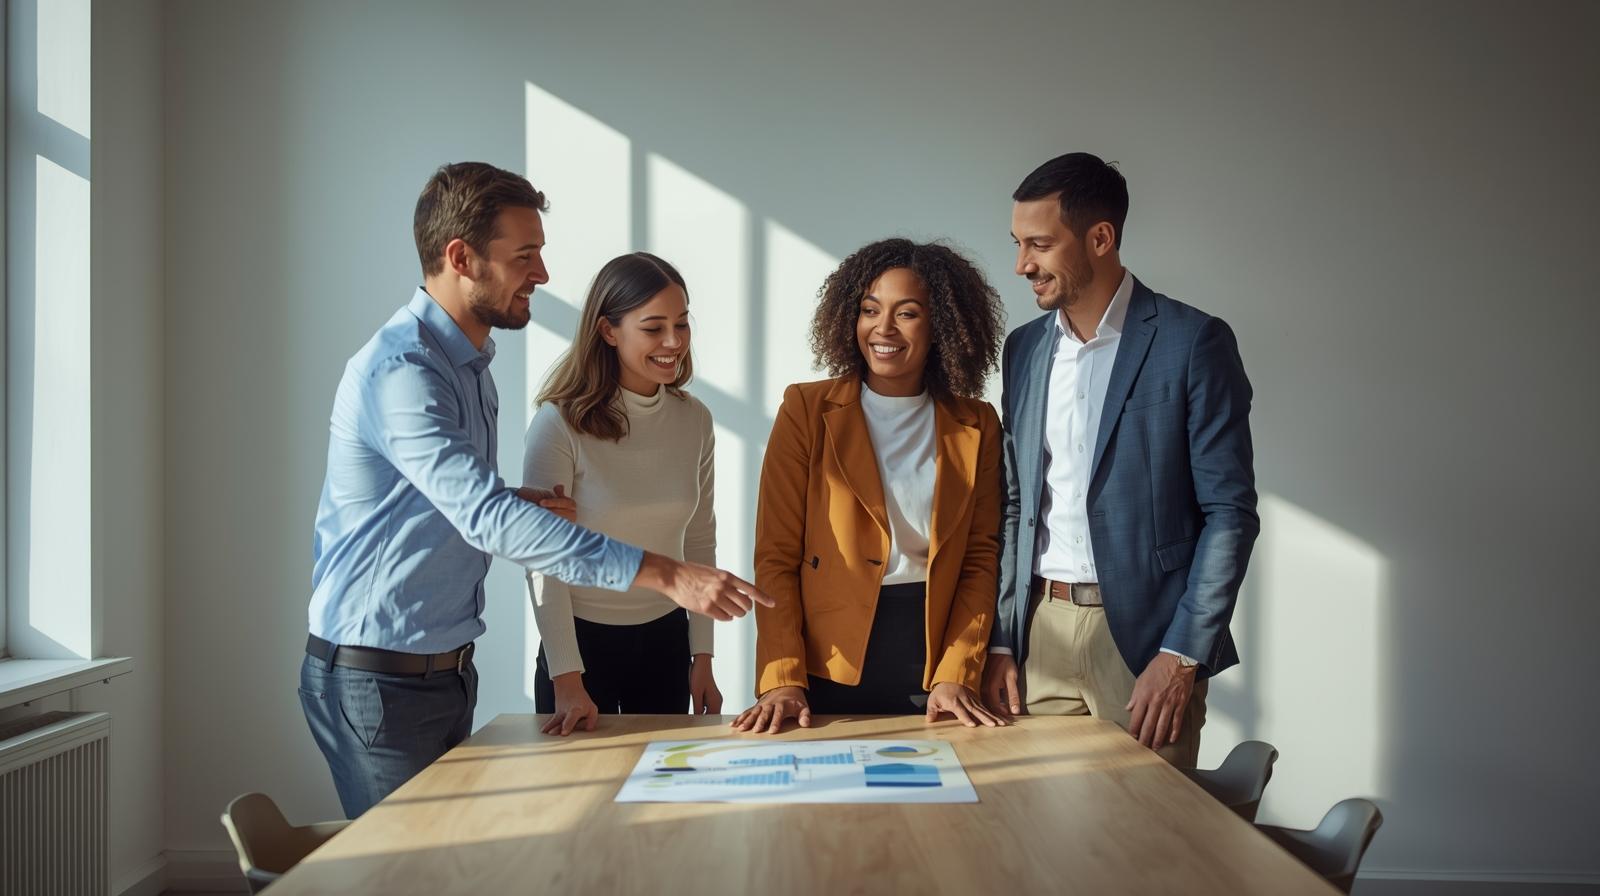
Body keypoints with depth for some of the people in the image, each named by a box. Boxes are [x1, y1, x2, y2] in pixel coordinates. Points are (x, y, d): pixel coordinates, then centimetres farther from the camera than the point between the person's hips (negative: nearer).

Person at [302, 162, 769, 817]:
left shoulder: (469, 362, 10)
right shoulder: (400, 370, -22)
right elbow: (487, 517, -32)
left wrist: (518, 506, -5)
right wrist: (664, 574, -35)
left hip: (447, 667, 9)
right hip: (379, 681, -9)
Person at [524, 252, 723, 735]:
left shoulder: (694, 419, -1)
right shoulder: (560, 424, -15)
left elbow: (700, 543, 7)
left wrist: (702, 658, 5)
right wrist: (567, 681, -16)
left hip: (666, 640, 4)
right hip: (582, 639, -4)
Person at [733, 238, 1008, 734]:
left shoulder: (976, 426, 4)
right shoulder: (807, 410, -2)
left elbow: (980, 560, 3)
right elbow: (776, 556, -4)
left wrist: (957, 675, -7)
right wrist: (782, 679, -13)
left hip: (931, 659, 2)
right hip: (829, 671, -1)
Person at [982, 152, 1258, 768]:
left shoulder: (1192, 342, -6)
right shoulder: (1024, 349, 11)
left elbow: (1231, 511, -7)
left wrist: (1182, 656, -14)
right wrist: (1000, 642, 6)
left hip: (1144, 638, -4)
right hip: (1039, 632, 5)